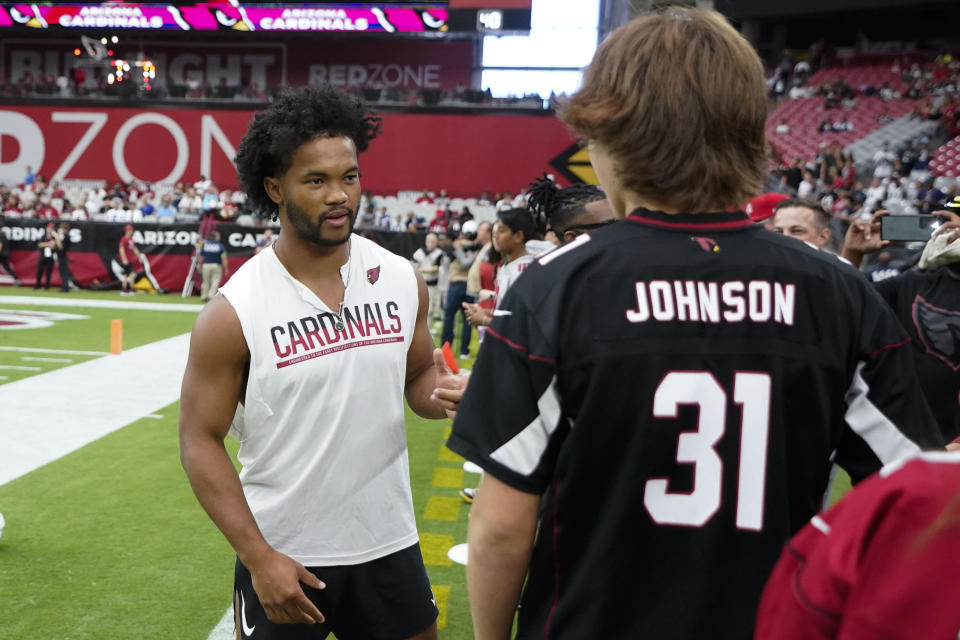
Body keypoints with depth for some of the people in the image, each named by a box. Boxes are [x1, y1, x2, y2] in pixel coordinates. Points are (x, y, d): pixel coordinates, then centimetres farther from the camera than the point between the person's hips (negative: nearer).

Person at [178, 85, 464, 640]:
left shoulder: (403, 281, -2)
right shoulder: (233, 312, -12)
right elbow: (200, 441, -8)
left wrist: (446, 395, -12)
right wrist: (257, 556, -14)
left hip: (388, 542, 3)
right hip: (282, 556, -3)